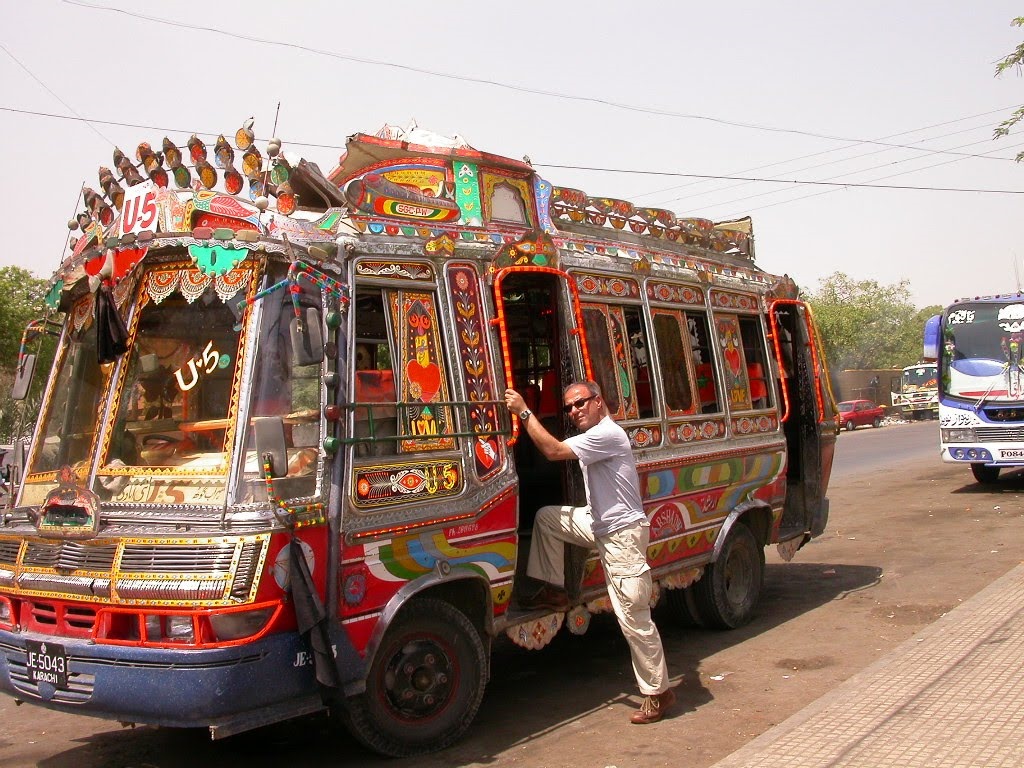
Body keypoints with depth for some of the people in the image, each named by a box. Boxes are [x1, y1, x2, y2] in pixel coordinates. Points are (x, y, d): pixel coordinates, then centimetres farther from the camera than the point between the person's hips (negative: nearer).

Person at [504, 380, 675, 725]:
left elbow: (554, 451, -26)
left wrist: (524, 412, -22)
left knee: (634, 618, -5)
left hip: (624, 533, -10)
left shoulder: (607, 434, -20)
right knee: (546, 517, 9)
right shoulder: (593, 435, 14)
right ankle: (554, 591, 16)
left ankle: (657, 692, 6)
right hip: (601, 525, 10)